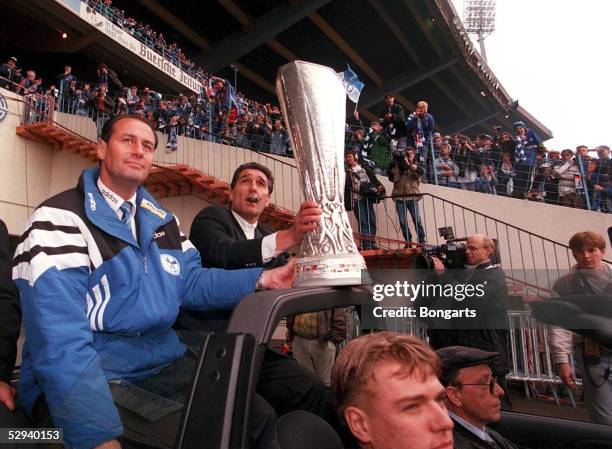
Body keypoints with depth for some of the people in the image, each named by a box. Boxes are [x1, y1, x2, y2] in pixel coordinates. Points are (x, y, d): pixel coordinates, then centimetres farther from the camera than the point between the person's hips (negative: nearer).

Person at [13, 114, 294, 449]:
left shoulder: (161, 219, 13)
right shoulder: (59, 219, -12)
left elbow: (190, 282, 7)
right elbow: (61, 342, -22)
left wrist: (262, 278, -6)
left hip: (162, 362, 7)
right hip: (86, 379, -6)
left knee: (259, 416, -3)